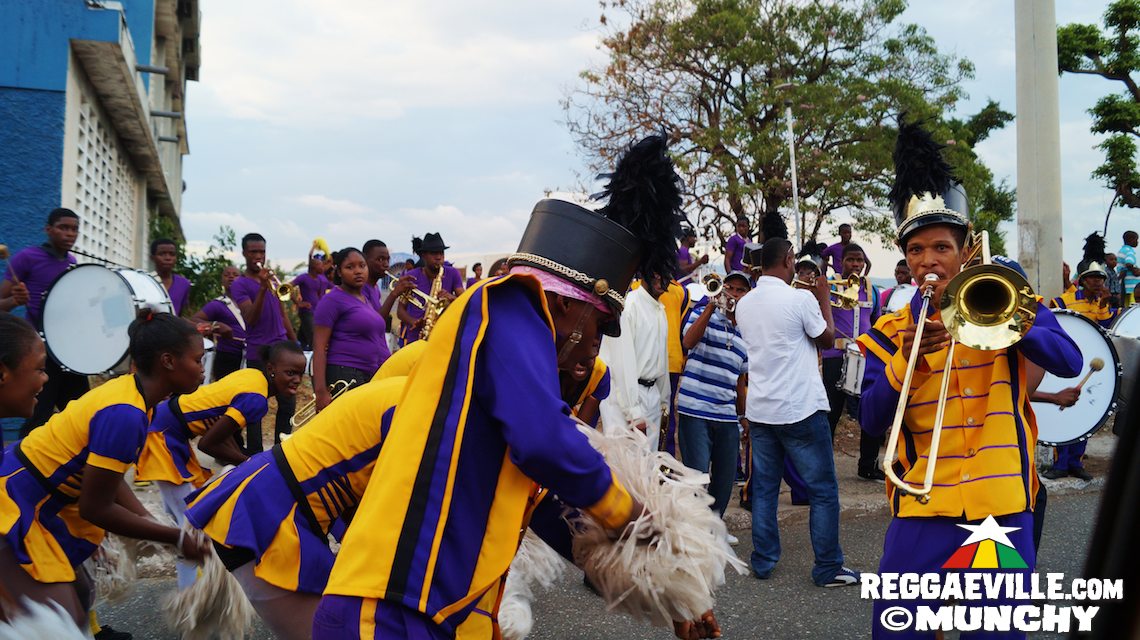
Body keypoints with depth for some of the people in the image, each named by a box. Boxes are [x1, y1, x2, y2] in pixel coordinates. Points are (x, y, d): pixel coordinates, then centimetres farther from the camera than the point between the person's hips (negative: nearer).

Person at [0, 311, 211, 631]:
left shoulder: (130, 390, 0)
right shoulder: (125, 414, -28)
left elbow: (105, 477, 6)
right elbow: (95, 508, -23)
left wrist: (152, 523, -3)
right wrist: (175, 538, -15)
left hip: (42, 501, 10)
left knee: (79, 595, 21)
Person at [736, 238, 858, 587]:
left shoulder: (744, 303, 7)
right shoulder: (800, 299, -13)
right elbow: (827, 339, 0)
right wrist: (824, 299, 12)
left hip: (760, 410, 6)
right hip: (801, 410, -6)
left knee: (764, 489, 11)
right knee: (823, 490, 4)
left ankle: (763, 562, 13)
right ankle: (828, 568, 7)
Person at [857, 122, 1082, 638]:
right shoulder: (889, 332, 5)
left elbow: (1070, 363, -9)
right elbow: (871, 422, -5)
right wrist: (908, 358, -20)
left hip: (1002, 504, 0)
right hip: (923, 508, 0)